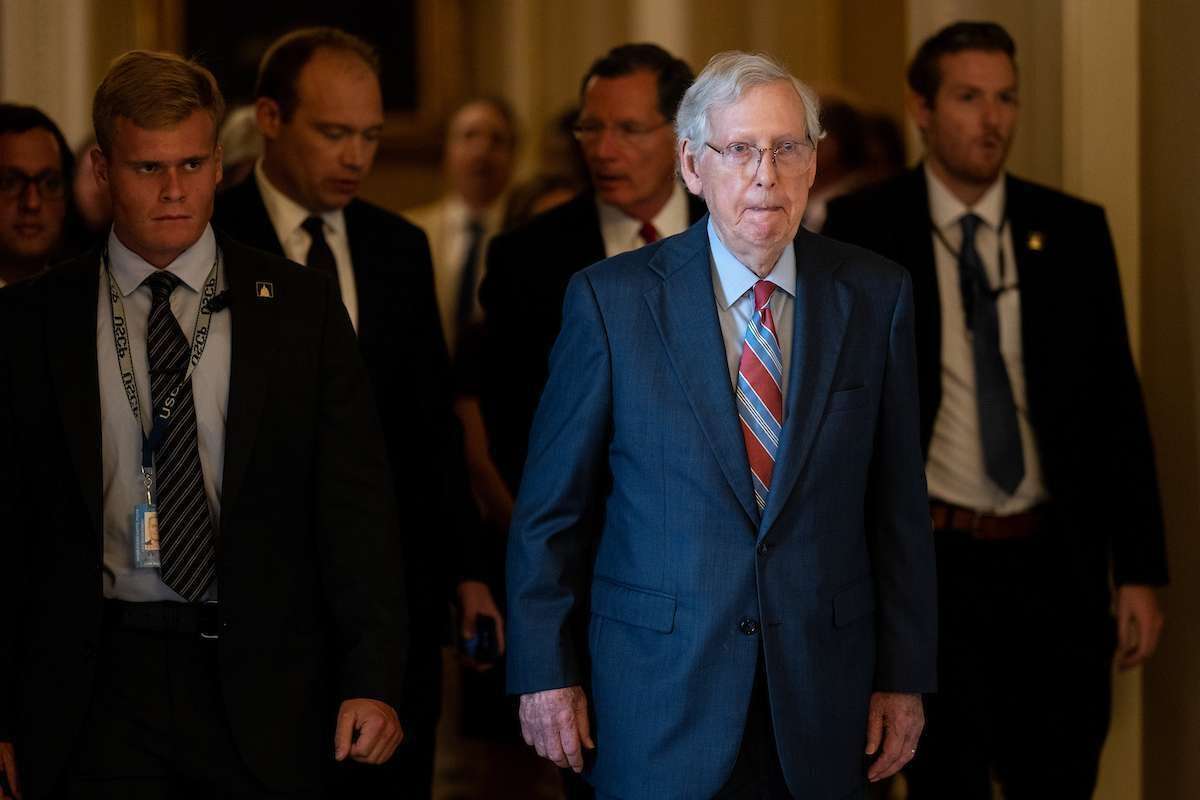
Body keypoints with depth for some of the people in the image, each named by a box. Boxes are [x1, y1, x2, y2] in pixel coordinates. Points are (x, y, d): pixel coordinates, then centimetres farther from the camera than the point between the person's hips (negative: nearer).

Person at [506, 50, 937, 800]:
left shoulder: (875, 295, 1)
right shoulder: (612, 298, -5)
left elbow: (900, 505, 4)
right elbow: (551, 506, 0)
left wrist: (905, 675, 3)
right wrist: (544, 671, -1)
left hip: (824, 702, 2)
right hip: (660, 702, -2)